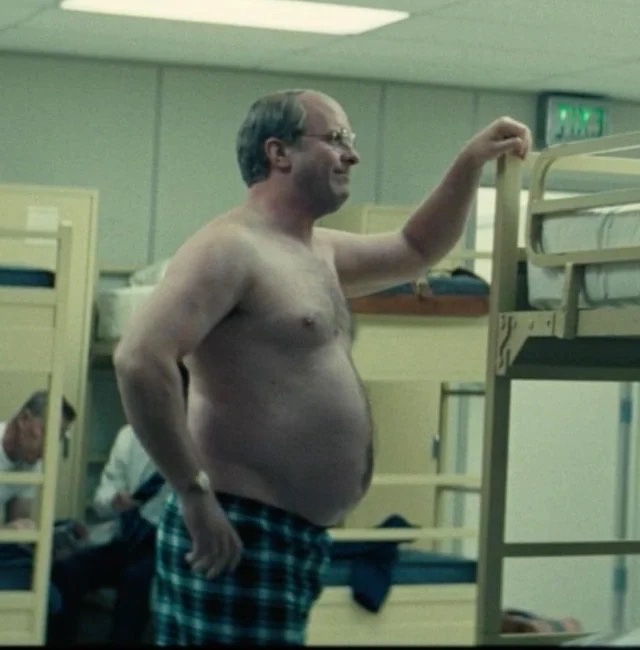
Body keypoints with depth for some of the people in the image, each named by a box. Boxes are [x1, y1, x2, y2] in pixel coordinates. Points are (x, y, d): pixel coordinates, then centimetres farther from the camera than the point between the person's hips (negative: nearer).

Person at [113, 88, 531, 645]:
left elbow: (416, 251, 35)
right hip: (240, 535, -10)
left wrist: (471, 162, 24)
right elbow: (139, 359, -24)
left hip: (304, 536, 10)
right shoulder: (229, 247, -12)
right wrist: (194, 494, -23)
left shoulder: (319, 251, 19)